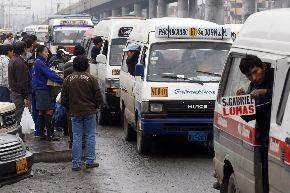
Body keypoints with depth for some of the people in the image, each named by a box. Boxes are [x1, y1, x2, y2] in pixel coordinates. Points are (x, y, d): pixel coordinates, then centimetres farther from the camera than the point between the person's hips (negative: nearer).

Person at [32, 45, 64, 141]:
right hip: (43, 89, -10)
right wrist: (62, 81, -24)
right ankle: (49, 134, -10)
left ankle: (42, 134, 15)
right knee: (49, 111, -10)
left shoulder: (37, 62, 17)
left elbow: (48, 73, 17)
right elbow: (49, 74, -21)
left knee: (41, 112, 11)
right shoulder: (39, 62, -14)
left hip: (39, 89, 10)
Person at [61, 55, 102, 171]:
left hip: (75, 113, 2)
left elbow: (64, 98, 4)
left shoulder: (68, 79, -1)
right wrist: (95, 106, 15)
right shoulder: (90, 79, -7)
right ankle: (90, 161, 7)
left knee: (76, 137, 5)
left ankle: (76, 163, 3)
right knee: (90, 136, 7)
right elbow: (98, 97, -4)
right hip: (89, 112, -2)